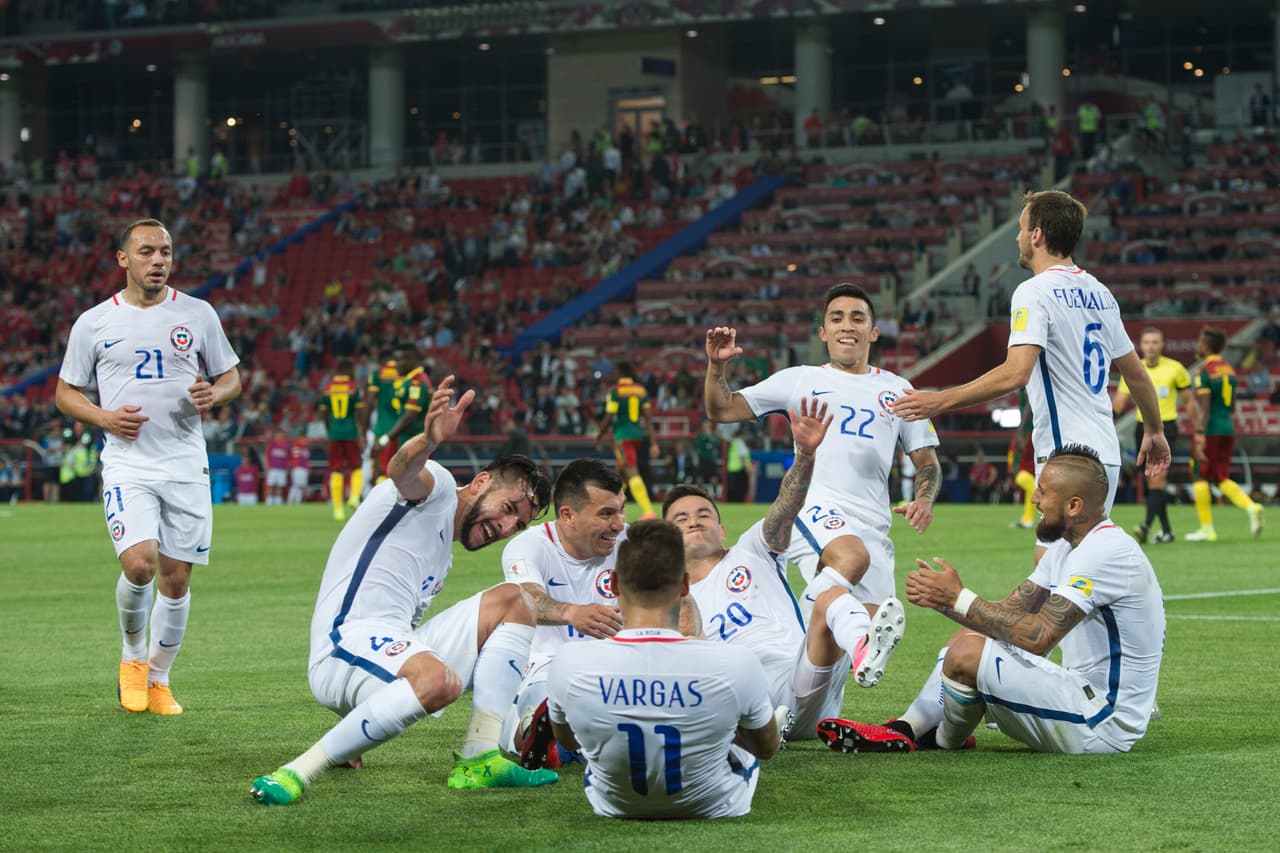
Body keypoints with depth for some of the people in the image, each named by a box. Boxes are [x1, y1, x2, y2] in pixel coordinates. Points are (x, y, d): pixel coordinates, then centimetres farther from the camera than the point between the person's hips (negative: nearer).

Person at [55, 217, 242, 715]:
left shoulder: (198, 314, 6)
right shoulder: (94, 323, 2)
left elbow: (231, 378, 14)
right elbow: (65, 392, 10)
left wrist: (212, 394, -9)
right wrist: (105, 417, -9)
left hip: (186, 465, 2)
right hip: (127, 464, -2)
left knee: (175, 578, 3)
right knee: (139, 564, -20)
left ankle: (157, 678, 21)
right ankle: (132, 656, 7)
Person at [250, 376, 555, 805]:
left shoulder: (442, 555, 32)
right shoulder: (436, 487, 5)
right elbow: (402, 472, -21)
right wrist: (428, 441, -46)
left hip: (395, 646, 9)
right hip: (348, 637, -9)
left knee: (513, 600, 7)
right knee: (440, 680, -39)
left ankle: (479, 760, -7)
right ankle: (297, 773, -28)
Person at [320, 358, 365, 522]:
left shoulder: (328, 387, 6)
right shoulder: (354, 387, -4)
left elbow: (325, 415, 10)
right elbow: (358, 414, -7)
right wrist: (362, 437, -4)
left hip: (334, 434, 3)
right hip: (351, 433, -3)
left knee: (336, 472, 5)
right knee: (357, 469, 11)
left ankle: (338, 508, 3)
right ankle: (355, 496, -12)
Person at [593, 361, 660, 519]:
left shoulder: (615, 391, -8)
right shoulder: (641, 390, 9)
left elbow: (609, 418, -10)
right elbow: (647, 418, 6)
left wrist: (598, 439, 2)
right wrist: (653, 442, 5)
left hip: (622, 435, -7)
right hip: (638, 435, 7)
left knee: (632, 473, -13)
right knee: (621, 472, 21)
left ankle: (648, 511, -25)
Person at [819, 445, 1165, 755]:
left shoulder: (1107, 552, -22)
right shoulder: (1067, 546, 11)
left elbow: (1040, 637, -28)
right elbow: (1010, 611, 8)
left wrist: (960, 598, -21)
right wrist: (939, 599, -8)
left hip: (1101, 726, -11)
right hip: (1086, 695, 11)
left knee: (967, 654, -20)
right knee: (969, 634, 16)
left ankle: (947, 741, 9)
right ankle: (904, 731, 6)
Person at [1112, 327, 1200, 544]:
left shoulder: (1175, 369, -2)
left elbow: (1189, 401, 6)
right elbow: (1118, 403, 2)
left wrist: (1198, 433, 5)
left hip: (1166, 428, -4)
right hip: (1143, 429, 4)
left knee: (1157, 478, -19)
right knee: (1153, 482, 7)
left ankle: (1146, 526, -29)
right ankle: (1166, 530, 17)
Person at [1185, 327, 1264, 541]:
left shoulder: (1204, 371, -11)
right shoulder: (1229, 369, 12)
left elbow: (1205, 408, -19)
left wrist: (1200, 434, -23)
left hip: (1211, 430, -7)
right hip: (1228, 429, 7)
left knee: (1199, 476, 3)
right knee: (1223, 479, 12)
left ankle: (1207, 529, 2)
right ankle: (1251, 506, -12)